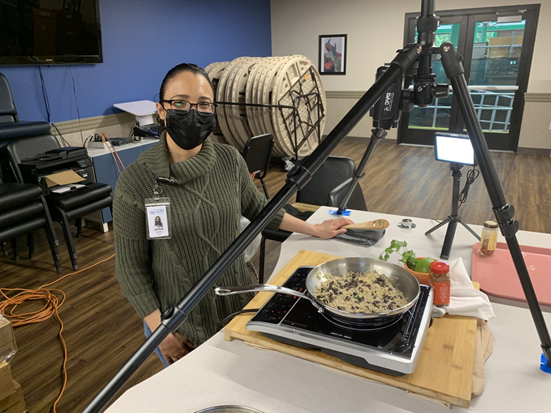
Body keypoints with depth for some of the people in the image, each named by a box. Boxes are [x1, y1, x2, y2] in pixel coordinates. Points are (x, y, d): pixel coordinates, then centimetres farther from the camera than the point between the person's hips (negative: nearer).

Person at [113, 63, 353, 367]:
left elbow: (257, 207, 9)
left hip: (237, 304, 3)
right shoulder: (135, 182, -18)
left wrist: (315, 230, 11)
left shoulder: (230, 160, -9)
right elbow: (131, 267, -11)